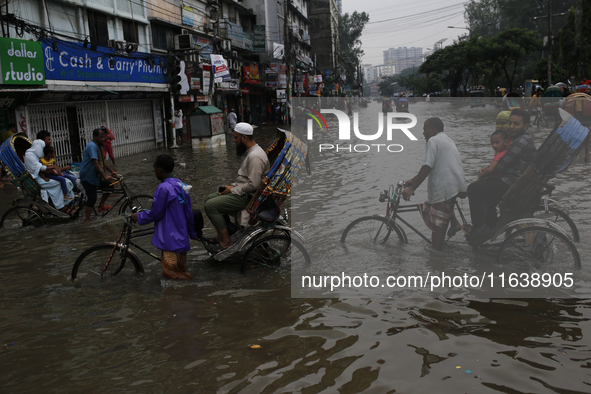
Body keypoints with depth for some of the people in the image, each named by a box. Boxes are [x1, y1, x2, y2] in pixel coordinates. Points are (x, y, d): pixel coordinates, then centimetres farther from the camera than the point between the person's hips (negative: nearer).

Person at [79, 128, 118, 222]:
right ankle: (87, 219, -1)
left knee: (109, 185, 5)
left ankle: (101, 205, 18)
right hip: (88, 177, -9)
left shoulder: (98, 146, 13)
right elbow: (95, 163, -30)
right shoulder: (92, 146, -20)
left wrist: (112, 171, 10)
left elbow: (102, 162, 20)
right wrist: (105, 175, -37)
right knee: (92, 198, -9)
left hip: (95, 176, 10)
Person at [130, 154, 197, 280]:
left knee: (169, 273, -1)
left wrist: (138, 217, 4)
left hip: (170, 243, -9)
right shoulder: (182, 186, 8)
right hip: (182, 240, 9)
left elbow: (155, 214, -13)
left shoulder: (163, 188, -18)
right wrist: (193, 234, 25)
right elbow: (189, 214, 14)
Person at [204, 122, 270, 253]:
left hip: (248, 197, -11)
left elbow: (253, 185, -27)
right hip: (243, 192, 11)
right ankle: (221, 236, 15)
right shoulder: (251, 151, 12)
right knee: (210, 198, 15)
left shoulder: (255, 156, -23)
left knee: (211, 206, -16)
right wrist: (233, 186, 7)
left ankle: (226, 242, -10)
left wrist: (232, 189, -16)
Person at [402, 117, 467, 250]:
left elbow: (426, 168, -15)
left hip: (445, 188, -10)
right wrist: (413, 180, 27)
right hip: (458, 187, 10)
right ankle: (454, 222, 21)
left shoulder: (433, 141, -6)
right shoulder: (447, 140, 24)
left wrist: (411, 188, -13)